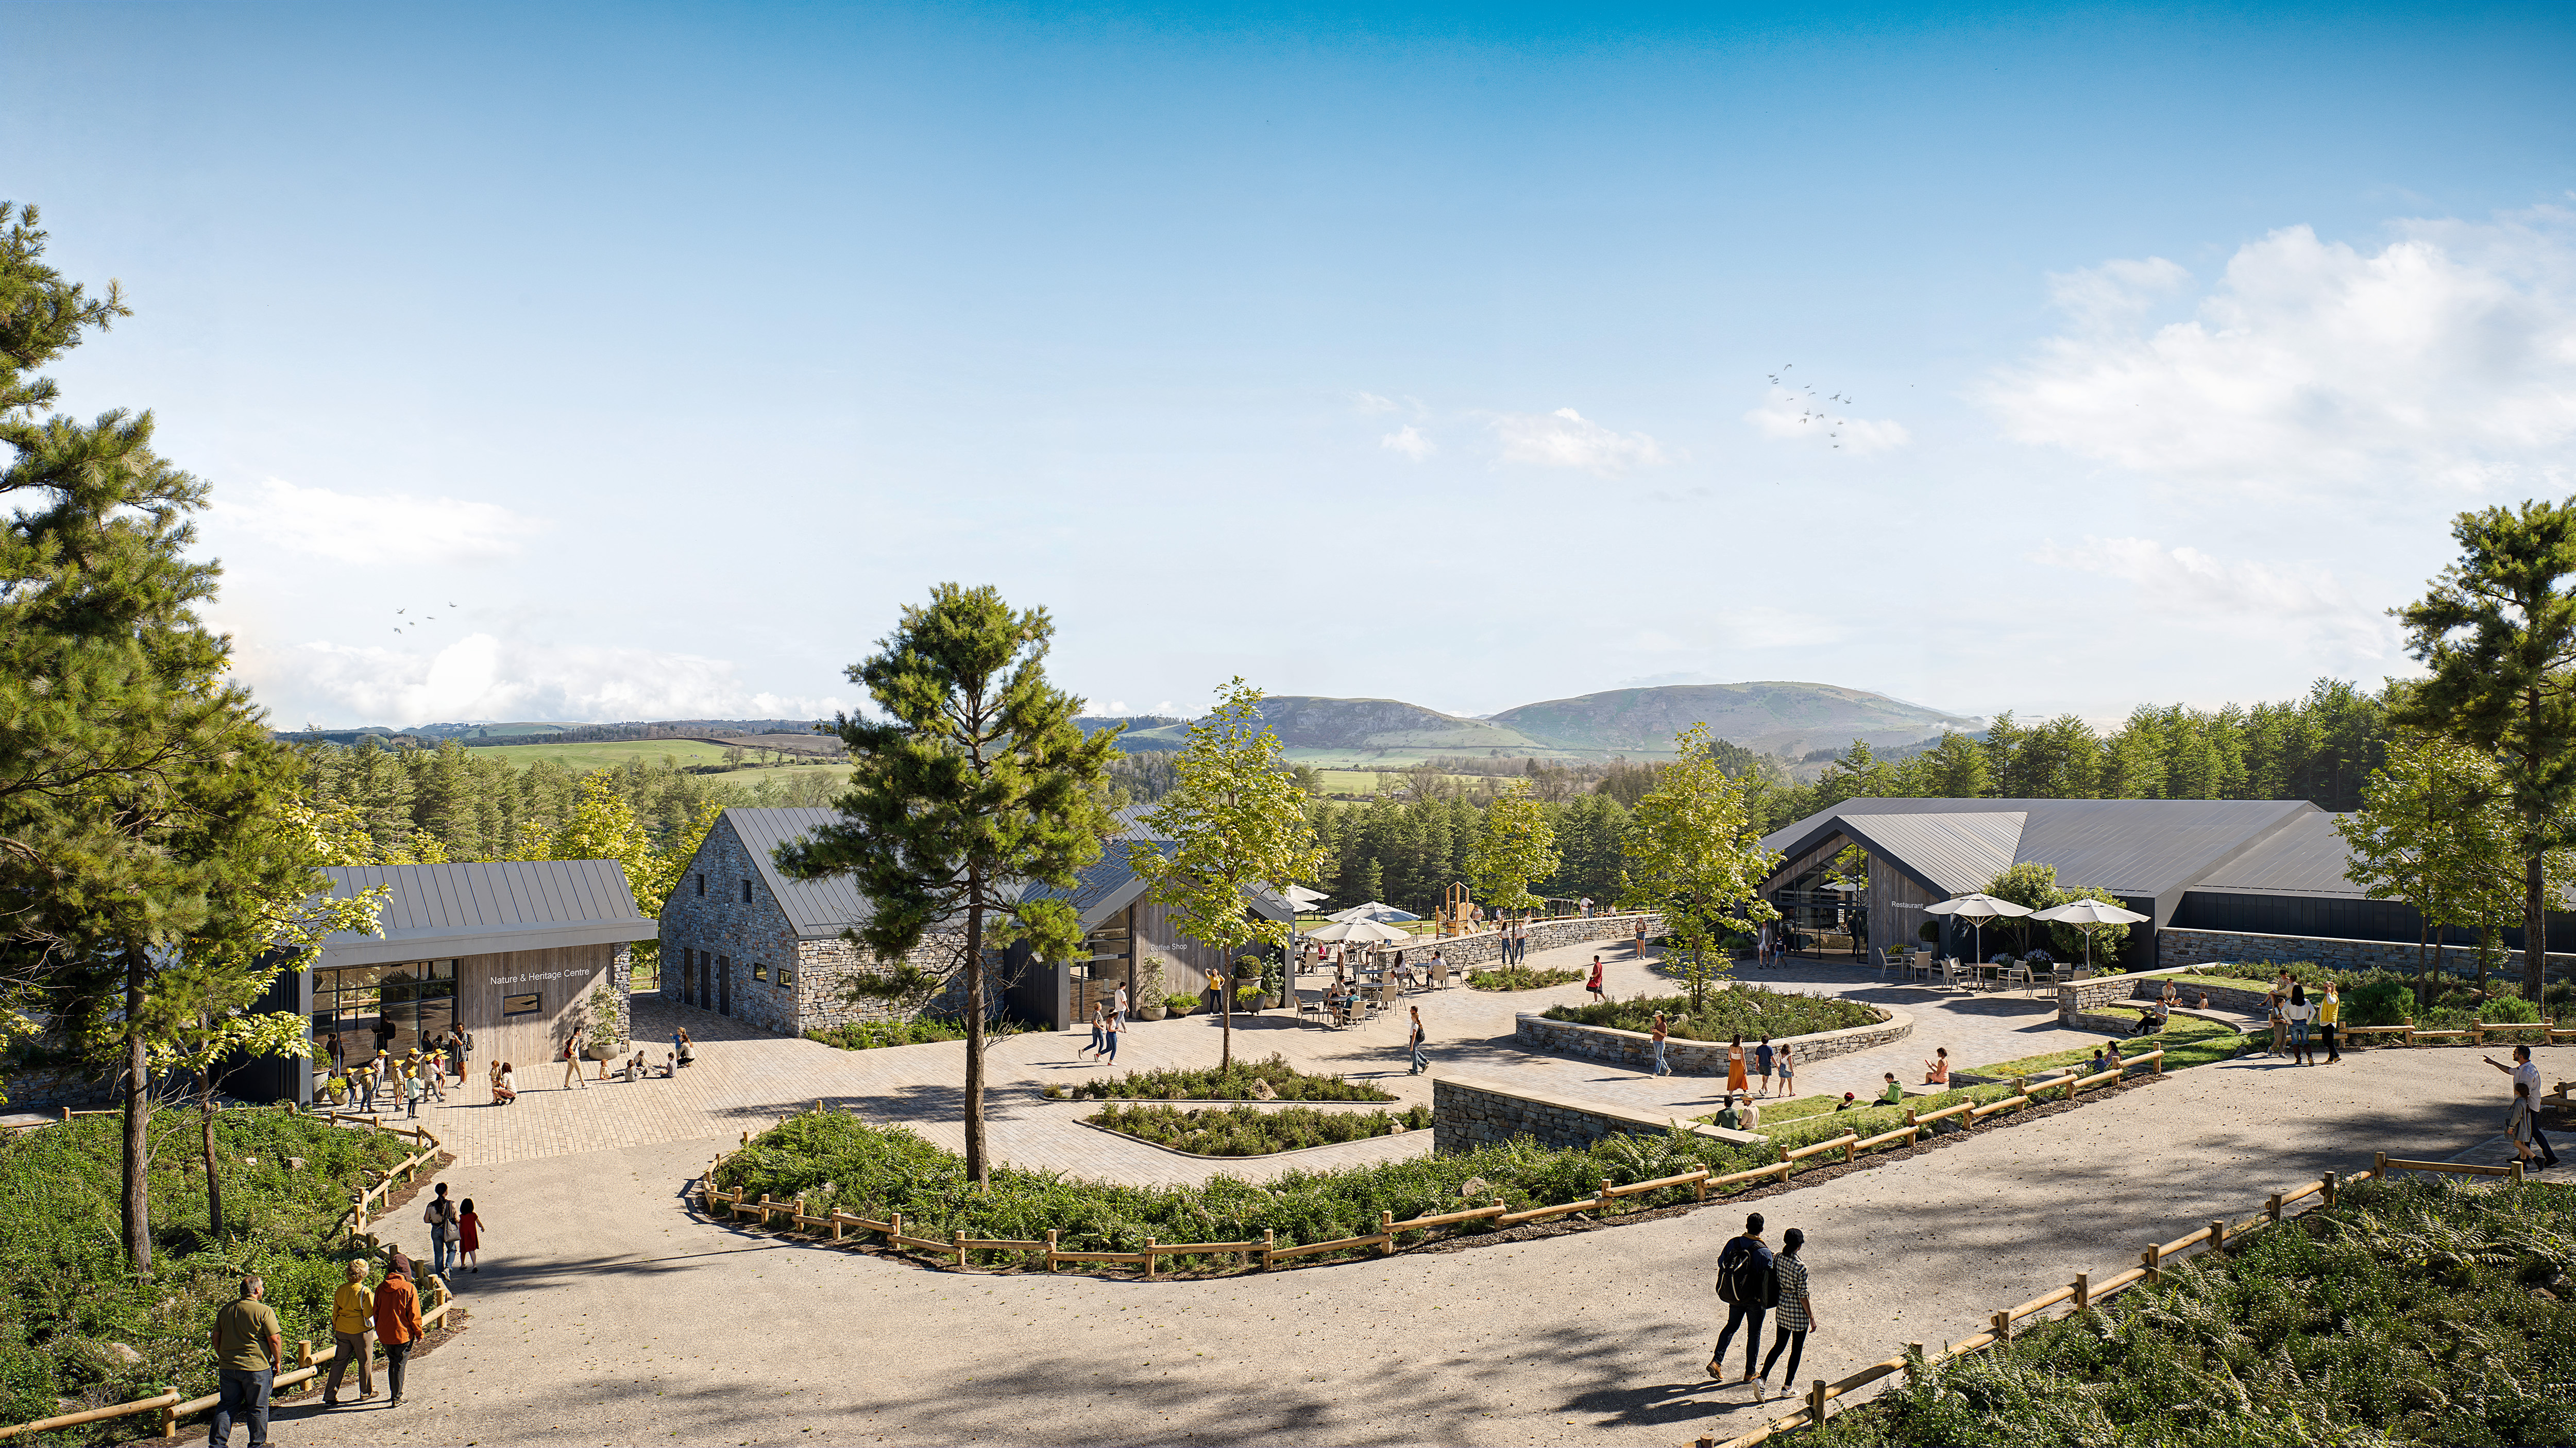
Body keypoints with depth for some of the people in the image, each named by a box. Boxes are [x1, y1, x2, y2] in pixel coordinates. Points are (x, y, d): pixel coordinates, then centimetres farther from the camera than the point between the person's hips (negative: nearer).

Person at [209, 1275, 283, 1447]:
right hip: (256, 1368, -5)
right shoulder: (264, 1311, -12)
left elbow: (216, 1337, 14)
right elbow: (275, 1339, -14)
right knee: (257, 1408, 7)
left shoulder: (226, 1309, 7)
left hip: (227, 1367, 5)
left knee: (226, 1406, 14)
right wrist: (278, 1362, -1)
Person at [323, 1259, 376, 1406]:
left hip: (342, 1331, 5)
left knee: (339, 1361, 11)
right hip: (360, 1331, -5)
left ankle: (330, 1396, 8)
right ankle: (366, 1392, 24)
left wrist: (336, 1329, 20)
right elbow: (369, 1314, -14)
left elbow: (335, 1312, 8)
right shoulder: (365, 1292, -17)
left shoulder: (340, 1290, -1)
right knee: (365, 1362, 11)